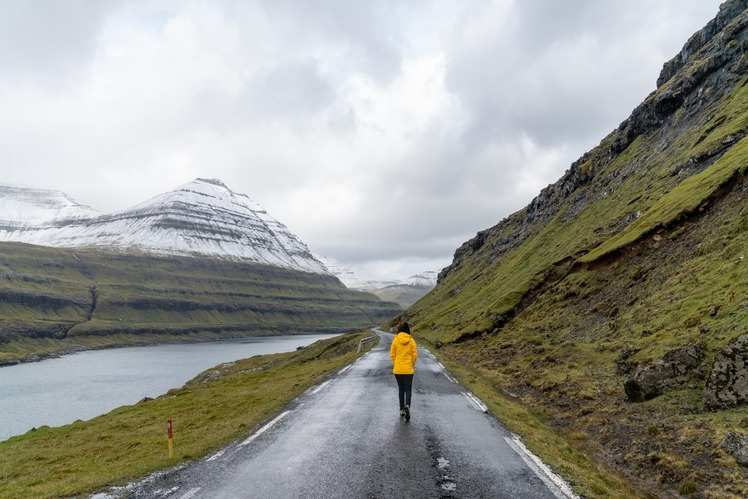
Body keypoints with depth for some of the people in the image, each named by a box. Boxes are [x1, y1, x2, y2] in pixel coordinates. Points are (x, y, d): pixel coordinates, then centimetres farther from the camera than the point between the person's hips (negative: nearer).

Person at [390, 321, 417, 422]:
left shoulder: (395, 340, -5)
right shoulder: (412, 340, -3)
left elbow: (392, 354, -4)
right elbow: (415, 355, -5)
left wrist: (394, 365, 10)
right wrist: (413, 365, 10)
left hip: (398, 368, 1)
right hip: (408, 369, 0)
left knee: (401, 389, 17)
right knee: (408, 389, 7)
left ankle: (402, 410, 20)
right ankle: (407, 406, -18)